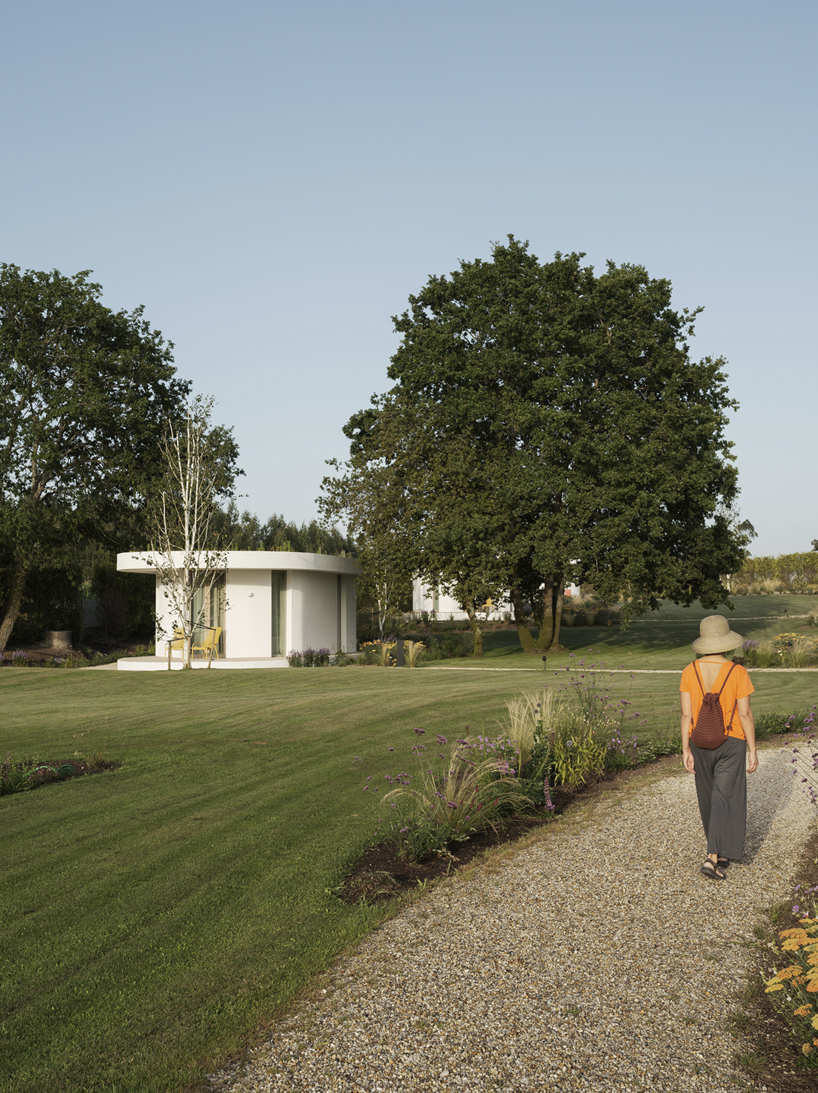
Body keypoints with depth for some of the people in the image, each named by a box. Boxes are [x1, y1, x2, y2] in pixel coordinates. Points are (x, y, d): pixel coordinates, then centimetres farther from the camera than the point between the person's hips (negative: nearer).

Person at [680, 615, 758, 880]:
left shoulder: (690, 671, -8)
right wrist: (752, 750, -4)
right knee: (724, 800, 1)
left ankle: (720, 851, 36)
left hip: (701, 744, 3)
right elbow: (745, 714, -13)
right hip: (731, 744, -3)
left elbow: (686, 714, -7)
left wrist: (686, 750, -2)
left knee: (709, 797, 20)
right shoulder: (738, 672, -15)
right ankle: (712, 858, -9)